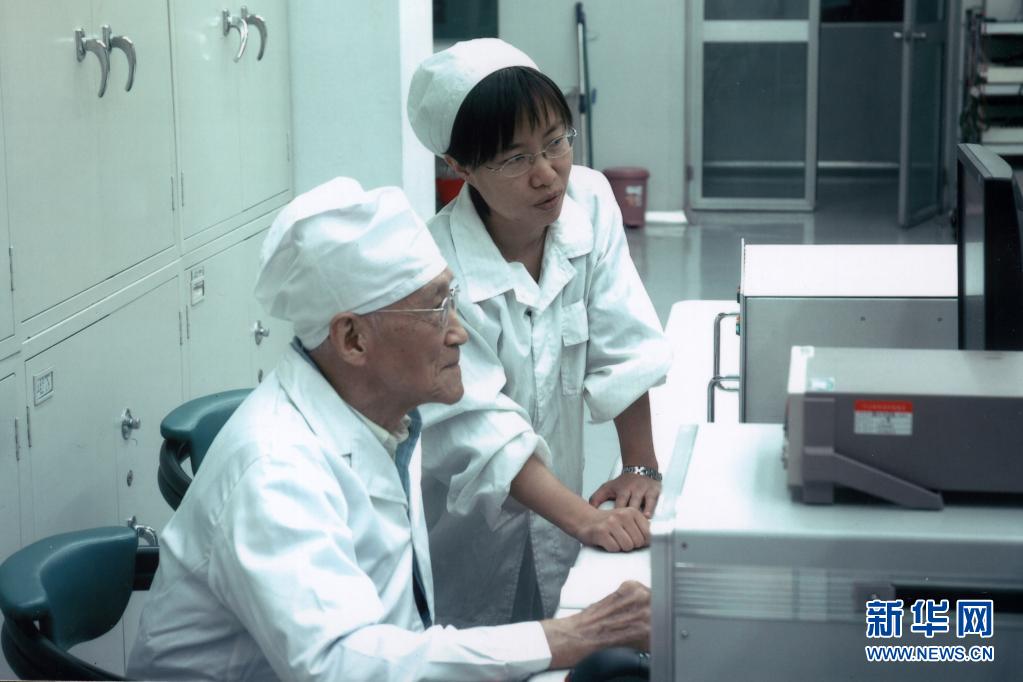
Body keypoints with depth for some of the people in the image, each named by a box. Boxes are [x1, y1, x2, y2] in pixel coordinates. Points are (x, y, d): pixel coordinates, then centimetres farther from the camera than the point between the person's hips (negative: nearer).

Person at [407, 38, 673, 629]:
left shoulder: (590, 203, -10)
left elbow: (623, 349, -5)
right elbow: (479, 429, -29)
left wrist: (641, 467, -10)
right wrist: (585, 518, -37)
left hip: (551, 516, 5)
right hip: (464, 533, -4)